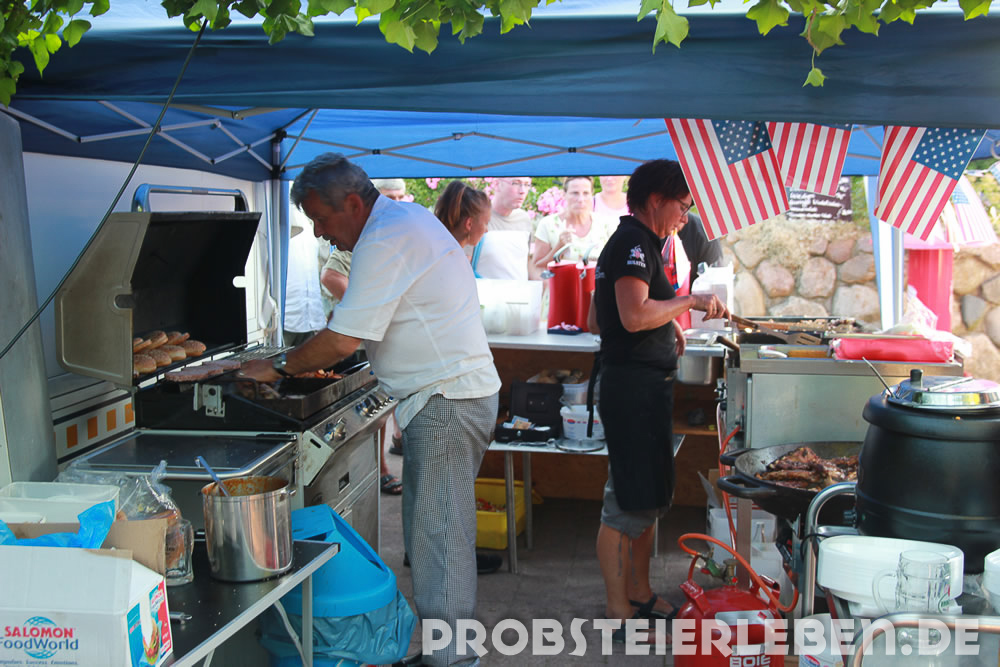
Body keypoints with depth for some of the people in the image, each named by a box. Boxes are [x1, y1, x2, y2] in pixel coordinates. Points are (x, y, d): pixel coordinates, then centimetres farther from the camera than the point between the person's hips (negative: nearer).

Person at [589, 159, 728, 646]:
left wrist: (665, 329, 18)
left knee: (647, 497, 17)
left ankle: (641, 595, 28)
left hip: (643, 385, 11)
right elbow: (635, 315, -27)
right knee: (628, 504, -5)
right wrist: (690, 301, -15)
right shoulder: (634, 242, -13)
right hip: (634, 385, -11)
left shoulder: (629, 242, 20)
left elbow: (596, 321, 23)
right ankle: (620, 615, 2)